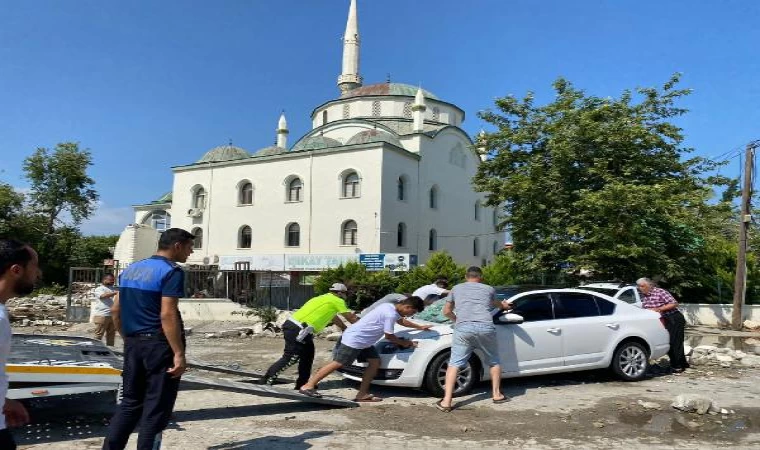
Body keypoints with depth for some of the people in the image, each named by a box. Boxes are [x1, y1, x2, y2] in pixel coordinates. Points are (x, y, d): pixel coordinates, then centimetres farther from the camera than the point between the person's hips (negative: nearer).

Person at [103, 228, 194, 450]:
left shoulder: (130, 269, 13)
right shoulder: (171, 271, -13)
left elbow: (116, 310, 15)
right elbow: (167, 315, -21)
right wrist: (179, 353, -20)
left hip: (133, 343, 8)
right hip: (159, 344, -7)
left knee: (130, 402, 17)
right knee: (156, 408, 3)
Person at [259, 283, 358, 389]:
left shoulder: (326, 298, 24)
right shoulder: (337, 301, -1)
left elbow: (334, 318, 36)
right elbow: (351, 318, 5)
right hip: (297, 330, -10)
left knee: (308, 356, 17)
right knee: (289, 358, -8)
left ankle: (302, 385, 24)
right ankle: (264, 382, -3)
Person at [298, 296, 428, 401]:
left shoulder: (390, 307, 11)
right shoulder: (390, 314, -21)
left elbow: (401, 320, 32)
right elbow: (389, 336, -12)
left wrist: (419, 327, 36)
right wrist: (404, 343, 5)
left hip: (363, 341, 10)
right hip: (354, 340, -10)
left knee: (375, 362, 6)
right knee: (338, 363, -10)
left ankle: (362, 394, 8)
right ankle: (308, 386, -6)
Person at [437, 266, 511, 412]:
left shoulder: (456, 289, 23)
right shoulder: (489, 289, 22)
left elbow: (446, 311, 23)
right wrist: (503, 305, 66)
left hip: (463, 328, 0)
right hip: (486, 328, 1)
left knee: (454, 364, 3)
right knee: (494, 361, 22)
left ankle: (446, 402, -4)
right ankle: (497, 394, 29)